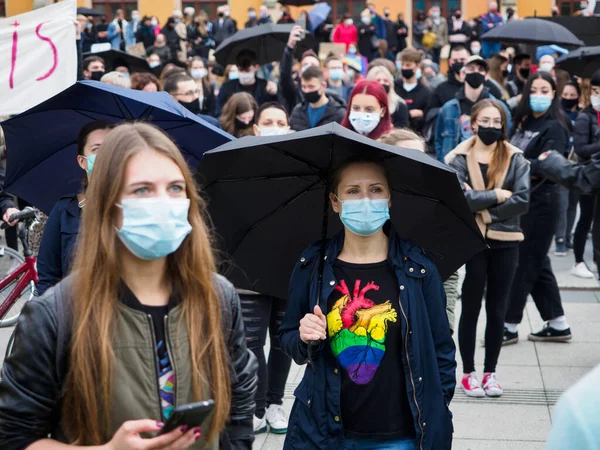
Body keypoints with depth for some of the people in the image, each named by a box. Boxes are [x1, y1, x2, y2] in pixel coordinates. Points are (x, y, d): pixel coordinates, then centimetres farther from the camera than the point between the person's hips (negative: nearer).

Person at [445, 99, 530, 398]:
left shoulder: (515, 159, 4)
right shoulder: (458, 159, 0)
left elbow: (522, 201, -7)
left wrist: (483, 208, -13)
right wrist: (496, 196, -13)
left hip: (505, 241, 2)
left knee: (497, 309, 8)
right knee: (471, 307, 5)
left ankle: (490, 372, 19)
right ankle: (469, 372, 15)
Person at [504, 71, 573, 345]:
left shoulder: (555, 128, -9)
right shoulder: (524, 122, 13)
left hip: (540, 200, -8)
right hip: (521, 197, 8)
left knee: (524, 262, -4)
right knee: (536, 263, 12)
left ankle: (510, 327, 4)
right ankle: (558, 325, 22)